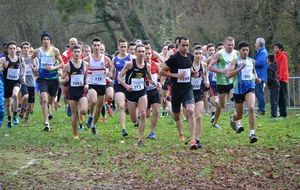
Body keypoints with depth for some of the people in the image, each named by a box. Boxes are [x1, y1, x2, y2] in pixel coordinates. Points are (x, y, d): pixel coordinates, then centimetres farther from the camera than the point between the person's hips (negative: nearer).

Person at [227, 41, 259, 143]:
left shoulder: (252, 61, 9)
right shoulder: (235, 61, -4)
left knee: (251, 108, -24)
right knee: (239, 115, 10)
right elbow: (229, 74, -16)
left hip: (250, 88, 2)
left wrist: (256, 77, 8)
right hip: (238, 89, -2)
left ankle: (252, 133, -23)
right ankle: (232, 119, 49)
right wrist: (240, 68, -25)